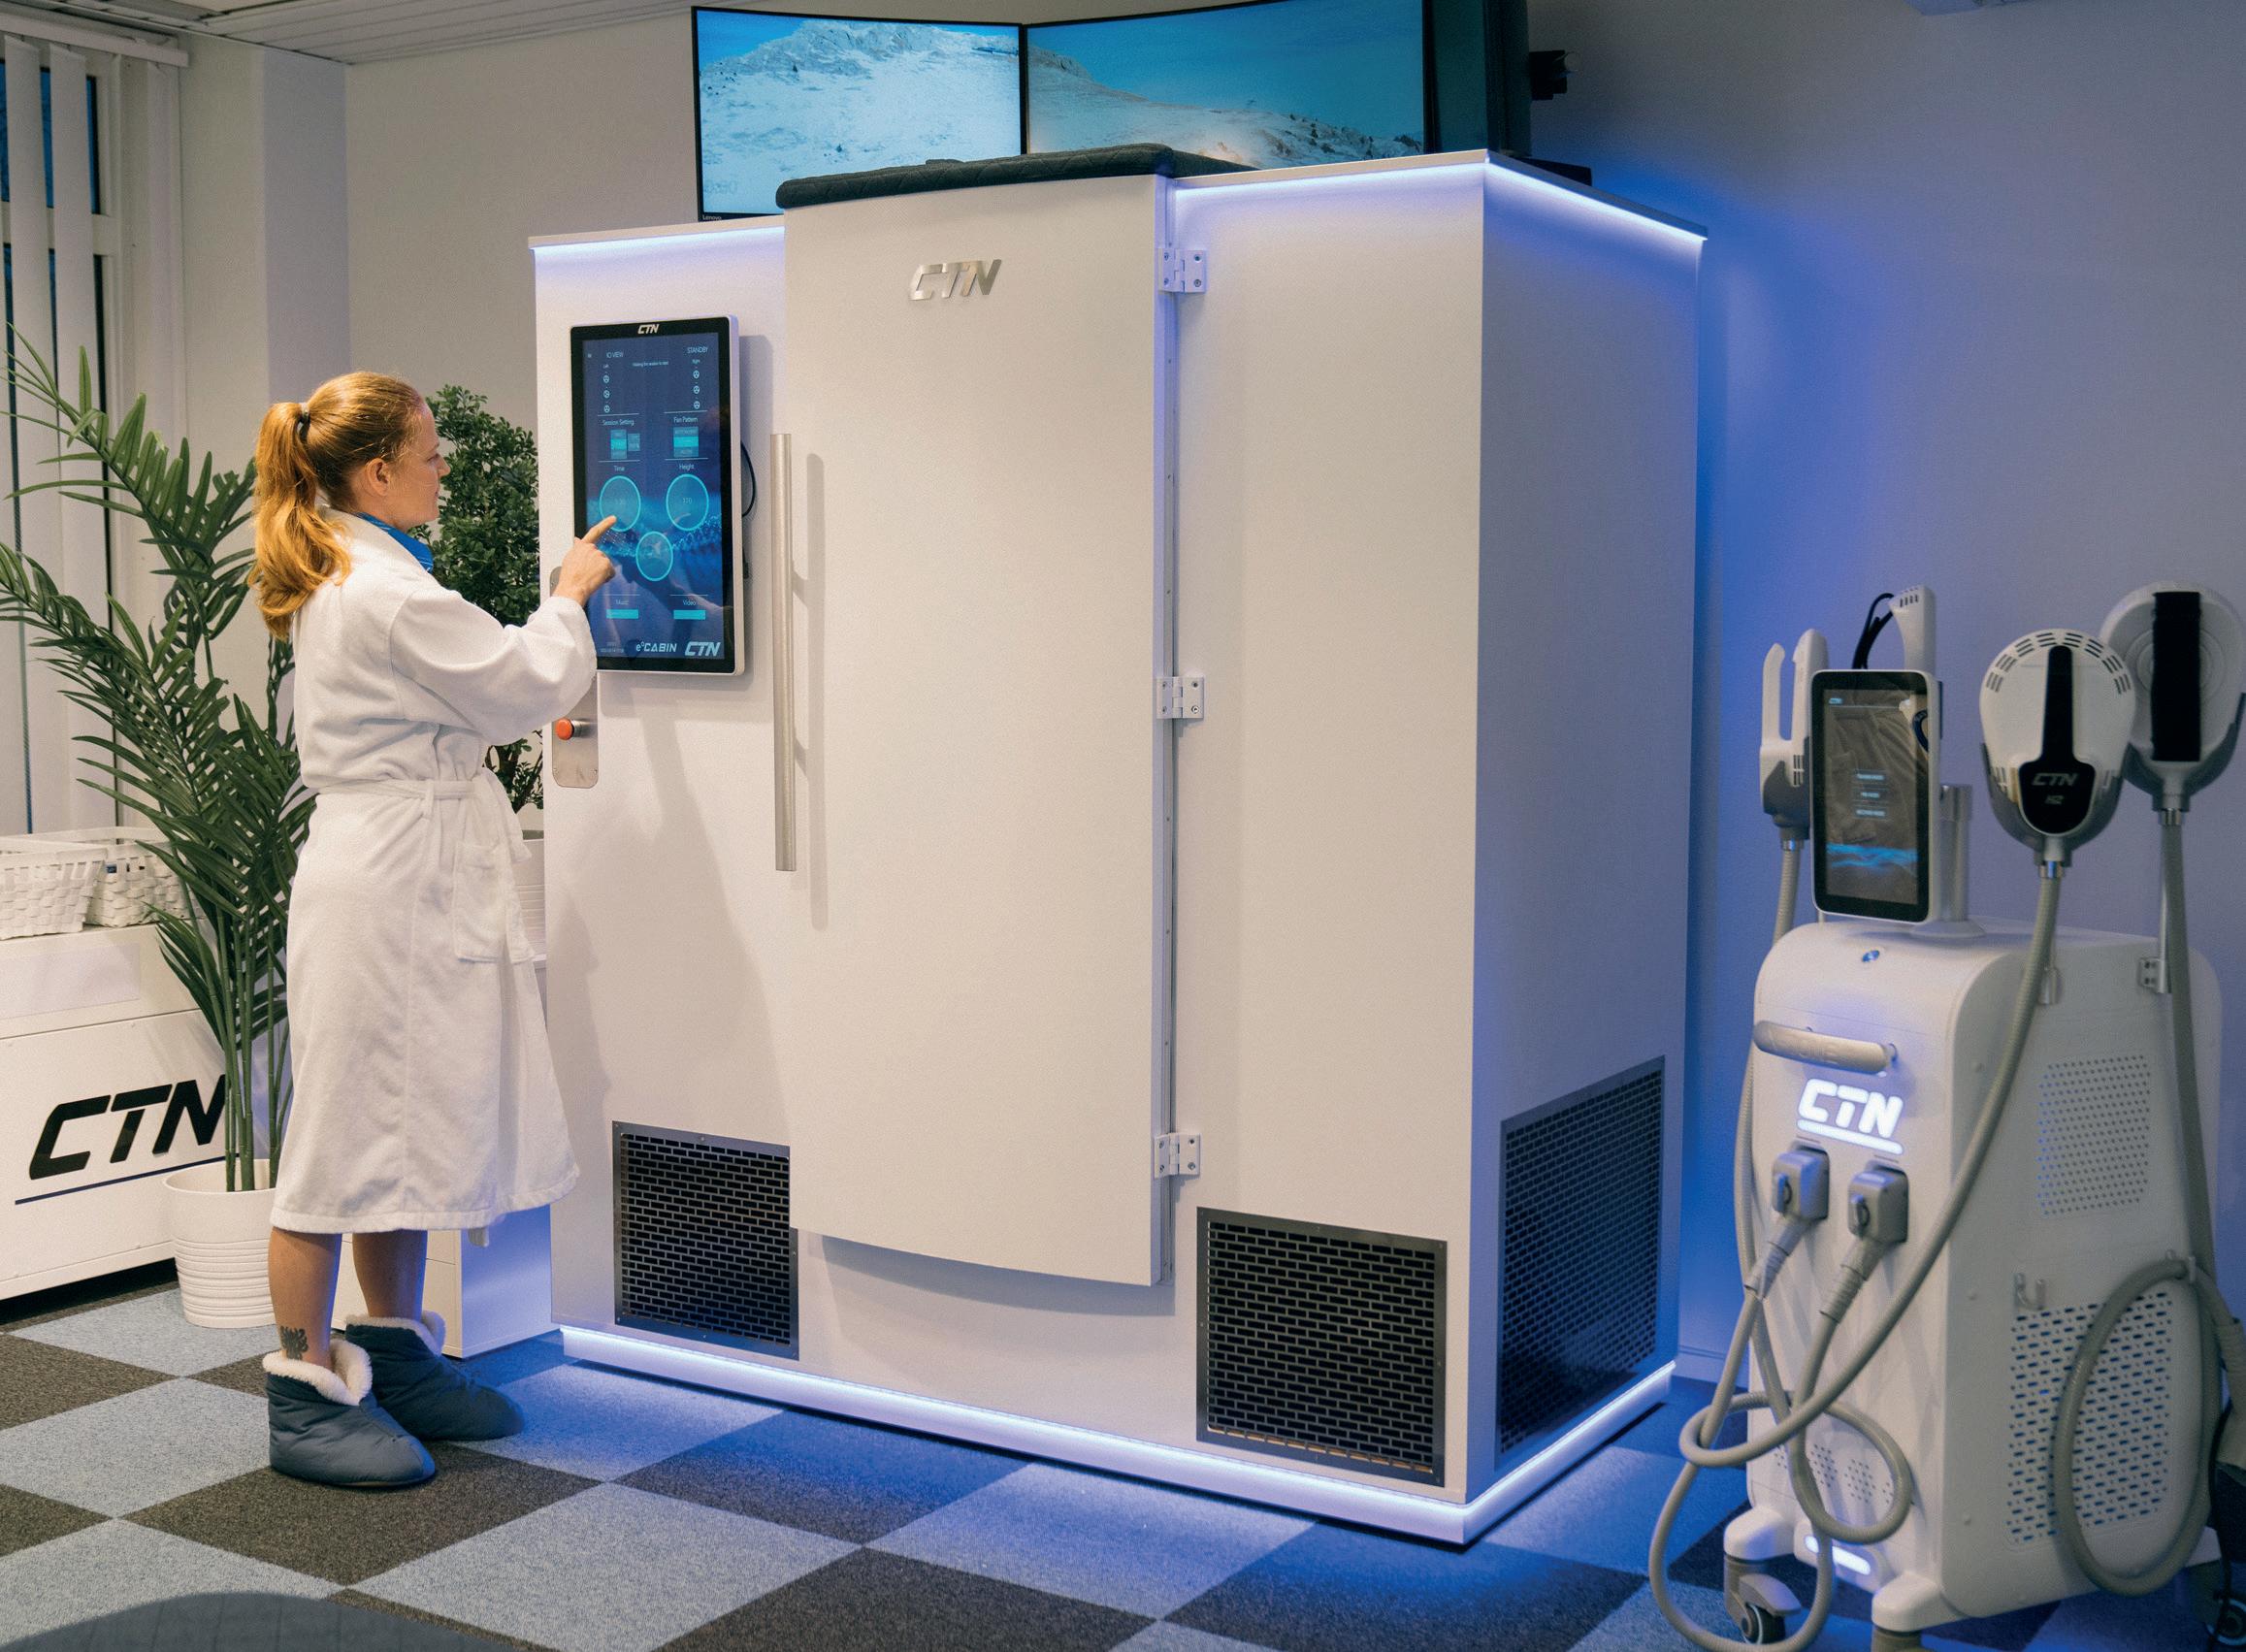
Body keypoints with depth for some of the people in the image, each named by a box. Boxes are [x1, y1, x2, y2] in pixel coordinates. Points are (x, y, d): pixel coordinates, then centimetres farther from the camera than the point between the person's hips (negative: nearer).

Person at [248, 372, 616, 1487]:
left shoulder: (348, 578, 15)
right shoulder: (384, 593, -18)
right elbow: (528, 687, -13)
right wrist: (568, 597, 2)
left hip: (400, 880, 11)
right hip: (389, 881, -11)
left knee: (408, 1123, 15)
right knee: (350, 1126, -3)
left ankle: (394, 1354, 26)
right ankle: (306, 1395, 6)